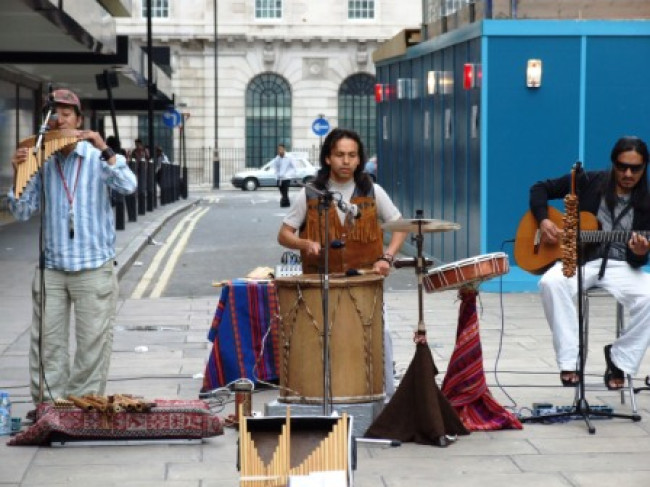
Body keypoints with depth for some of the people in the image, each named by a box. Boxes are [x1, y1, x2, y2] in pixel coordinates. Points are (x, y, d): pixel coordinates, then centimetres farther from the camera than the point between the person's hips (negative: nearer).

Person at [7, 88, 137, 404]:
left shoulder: (98, 156, 0)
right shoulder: (41, 161, 6)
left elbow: (128, 187, -16)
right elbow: (22, 213, 7)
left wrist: (105, 150, -24)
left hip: (94, 268, -2)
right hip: (51, 268, 2)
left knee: (92, 344, 1)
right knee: (46, 342, 2)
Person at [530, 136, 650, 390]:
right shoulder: (589, 182, 2)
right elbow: (540, 189, 9)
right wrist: (543, 220, -9)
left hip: (620, 266, 1)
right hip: (578, 258, -1)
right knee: (551, 283, -35)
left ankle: (619, 358, -7)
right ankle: (569, 363, -27)